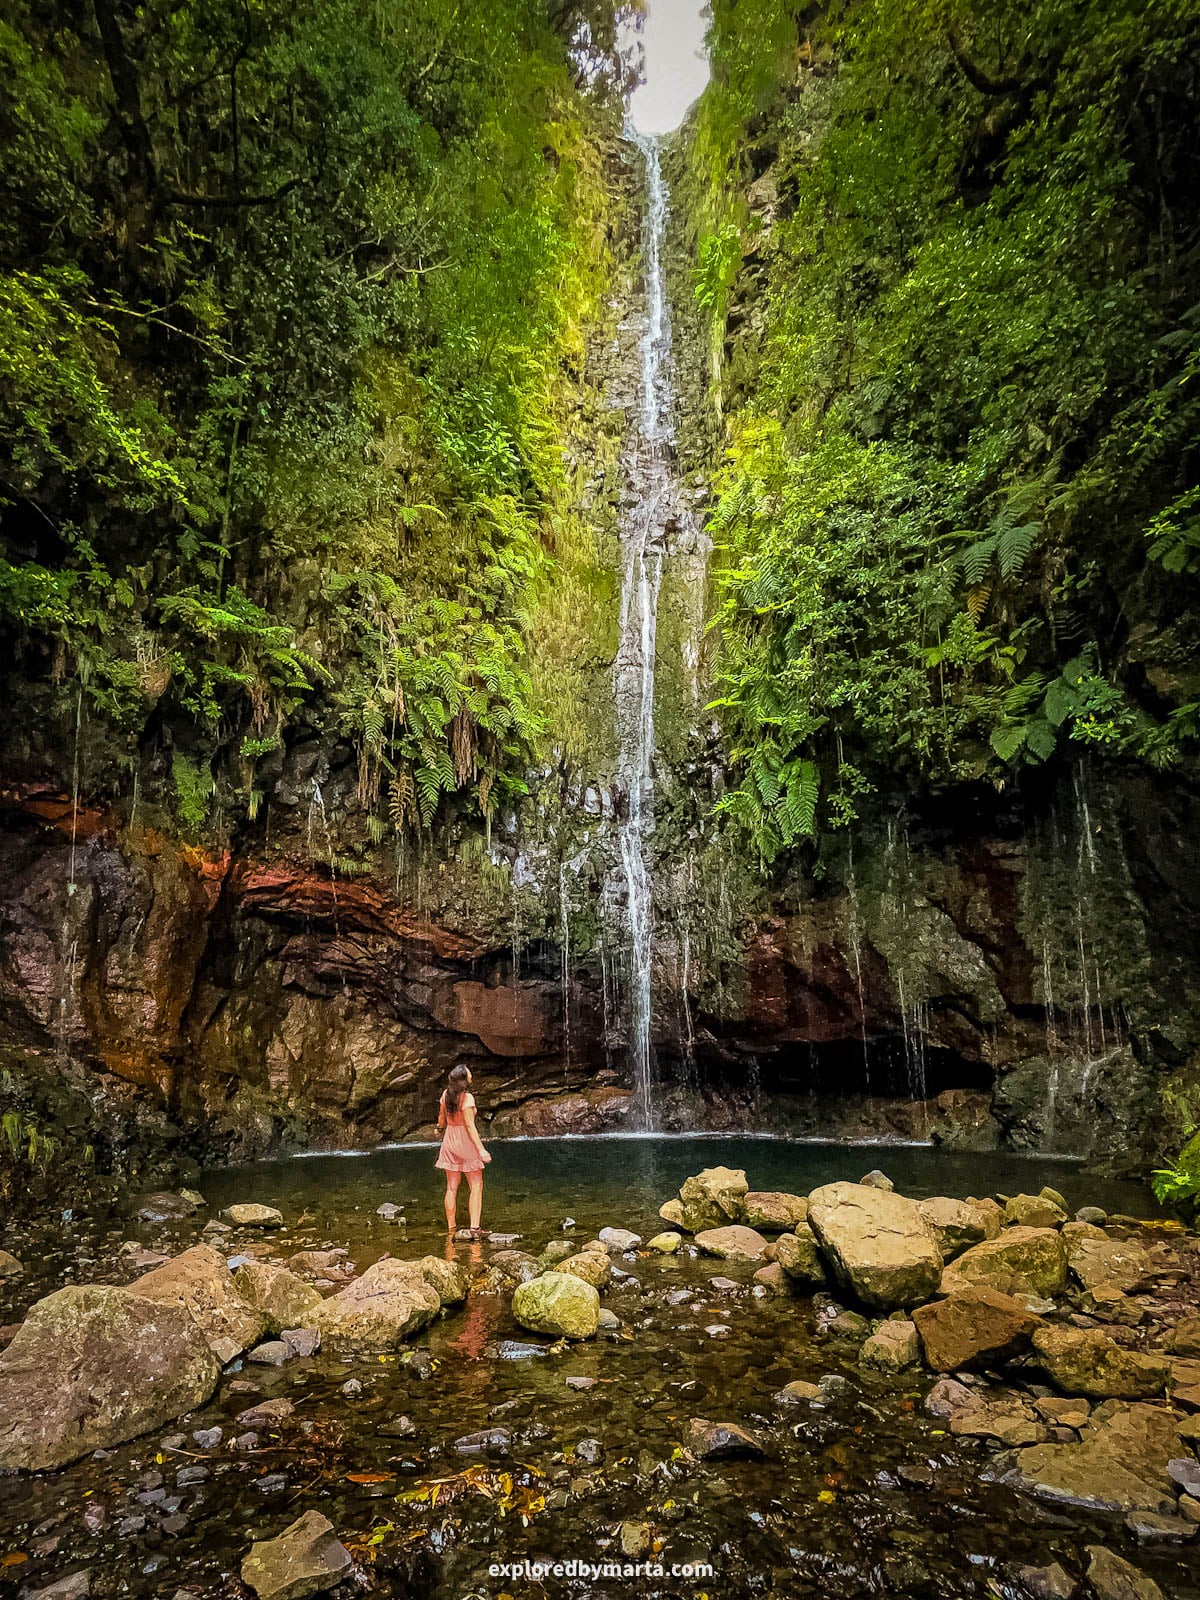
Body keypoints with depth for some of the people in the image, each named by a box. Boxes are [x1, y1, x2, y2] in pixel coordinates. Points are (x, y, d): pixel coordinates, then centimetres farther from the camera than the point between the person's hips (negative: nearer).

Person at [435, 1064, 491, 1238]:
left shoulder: (446, 1094, 0)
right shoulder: (467, 1097, -18)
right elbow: (470, 1126, -21)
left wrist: (441, 1130, 34)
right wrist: (481, 1149, -20)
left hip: (450, 1141, 6)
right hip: (466, 1141, -6)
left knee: (451, 1187, 13)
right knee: (476, 1186, 1)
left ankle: (451, 1227, 19)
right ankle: (475, 1227, -7)